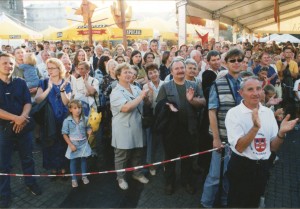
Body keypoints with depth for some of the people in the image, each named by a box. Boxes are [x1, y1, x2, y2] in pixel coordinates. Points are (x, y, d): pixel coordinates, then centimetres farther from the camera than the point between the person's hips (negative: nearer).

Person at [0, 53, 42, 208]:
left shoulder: (21, 83, 3)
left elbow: (28, 102, -1)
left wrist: (23, 117, -19)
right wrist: (15, 118, -21)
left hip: (23, 126, 3)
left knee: (27, 158, 15)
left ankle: (30, 183, 34)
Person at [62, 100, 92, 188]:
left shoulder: (85, 119, -6)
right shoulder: (67, 121, -11)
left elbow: (88, 130, 4)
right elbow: (65, 134, -8)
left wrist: (90, 131, -21)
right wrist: (71, 145, -13)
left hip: (83, 144, 2)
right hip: (73, 144, -2)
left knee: (83, 159, 15)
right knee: (73, 161, 10)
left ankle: (84, 176, 33)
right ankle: (74, 179, 26)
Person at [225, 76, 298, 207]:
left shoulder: (268, 112, 1)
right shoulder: (234, 113, -14)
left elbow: (273, 147, 3)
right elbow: (239, 147, -21)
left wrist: (281, 133, -17)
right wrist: (255, 127, -35)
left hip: (262, 168, 5)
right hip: (241, 168, -5)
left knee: (254, 203, 24)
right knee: (237, 203, 11)